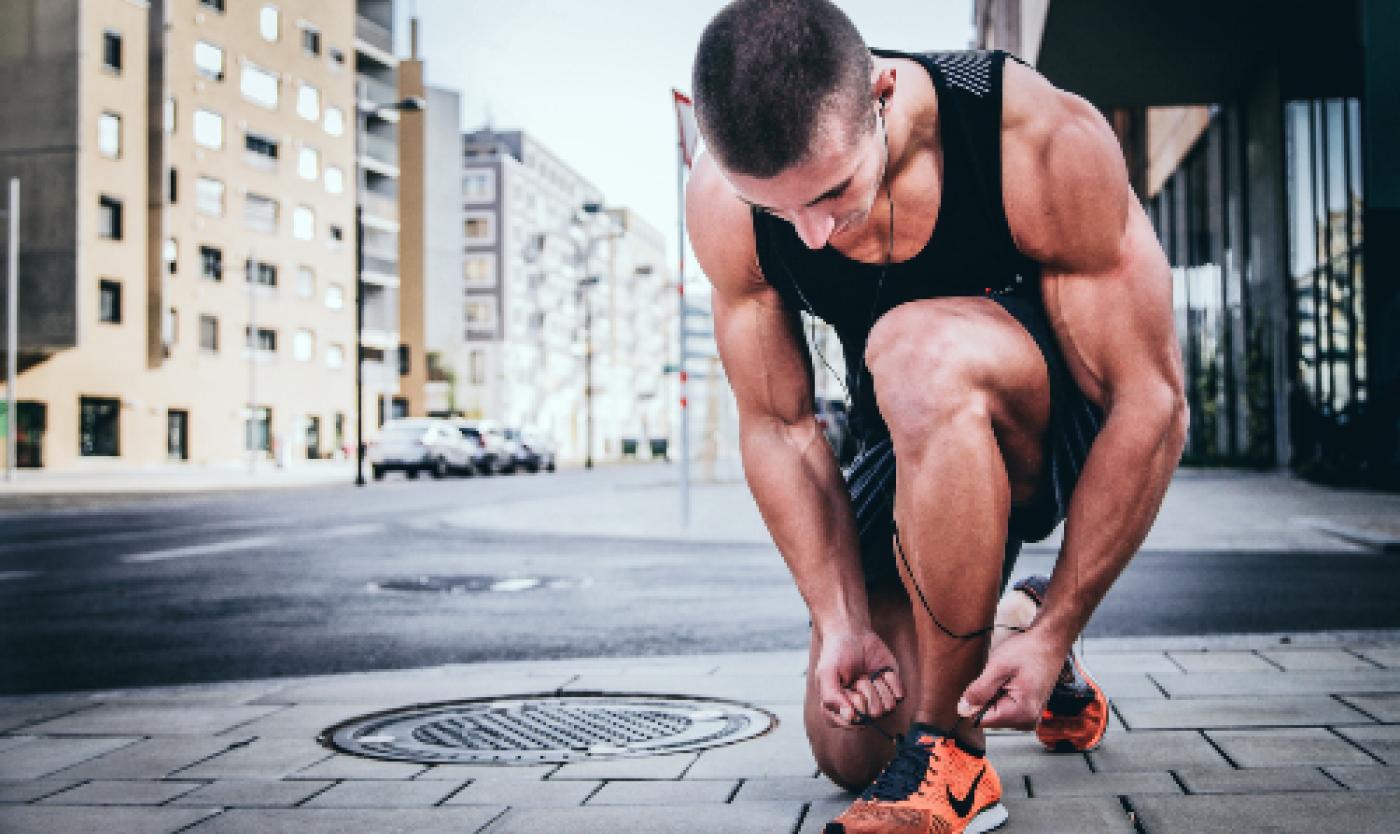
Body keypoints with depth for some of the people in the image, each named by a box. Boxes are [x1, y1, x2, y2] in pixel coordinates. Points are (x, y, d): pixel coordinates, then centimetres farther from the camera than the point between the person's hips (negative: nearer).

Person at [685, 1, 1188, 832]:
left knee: (918, 352, -38)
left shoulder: (1048, 142, -31)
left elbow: (1154, 403, -25)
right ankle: (987, 635, 32)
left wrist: (1056, 632, -24)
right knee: (848, 747, 0)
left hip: (1077, 427, -4)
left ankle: (948, 760, -24)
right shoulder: (723, 203, -20)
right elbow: (778, 426, -11)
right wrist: (844, 622, -18)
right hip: (925, 448, 4)